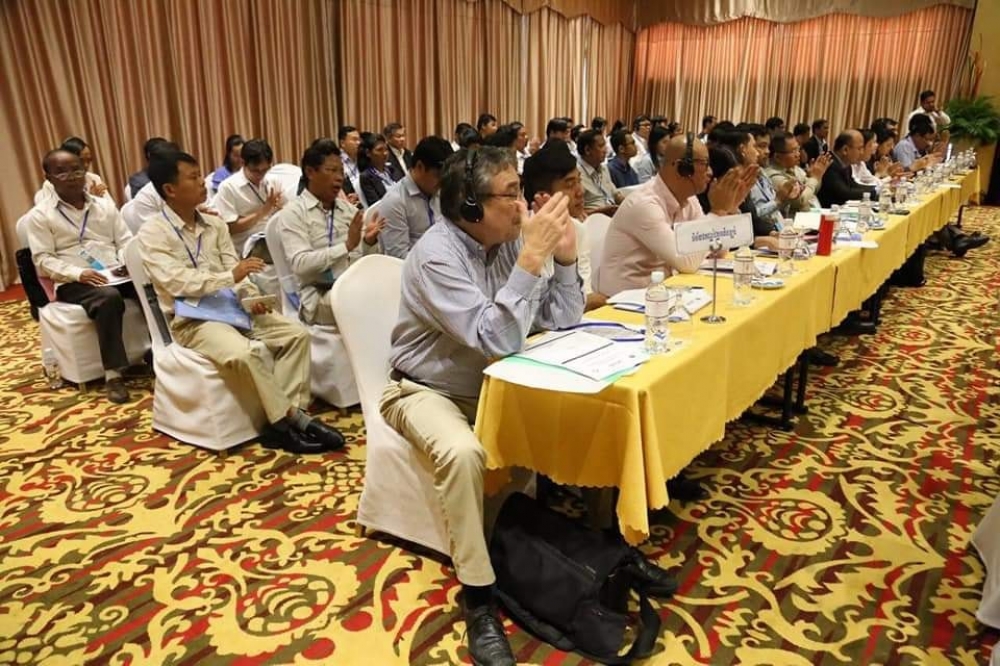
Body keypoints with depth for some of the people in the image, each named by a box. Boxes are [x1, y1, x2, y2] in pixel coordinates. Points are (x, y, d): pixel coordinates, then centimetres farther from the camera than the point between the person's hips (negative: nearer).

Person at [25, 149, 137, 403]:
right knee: (109, 297, -38)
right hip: (73, 283, -4)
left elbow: (125, 241, 14)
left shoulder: (105, 205, 16)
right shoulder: (40, 215, 4)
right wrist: (78, 273, -19)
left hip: (115, 274, 4)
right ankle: (113, 373, -33)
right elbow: (43, 259, -2)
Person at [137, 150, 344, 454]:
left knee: (296, 333, -13)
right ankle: (292, 419, -17)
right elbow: (177, 282, -19)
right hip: (192, 320, -6)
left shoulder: (215, 224, 11)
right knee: (244, 353, -34)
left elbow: (233, 272, 8)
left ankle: (286, 417, -18)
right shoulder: (152, 233, -7)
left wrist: (250, 298, -13)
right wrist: (231, 276, -28)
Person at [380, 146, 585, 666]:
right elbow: (497, 340, -33)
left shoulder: (509, 239, -4)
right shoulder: (436, 254, -24)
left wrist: (564, 256, -15)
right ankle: (478, 599, -18)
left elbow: (562, 320, -2)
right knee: (462, 452, -35)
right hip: (427, 390, -6)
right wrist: (532, 257, -35)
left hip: (490, 384, 6)